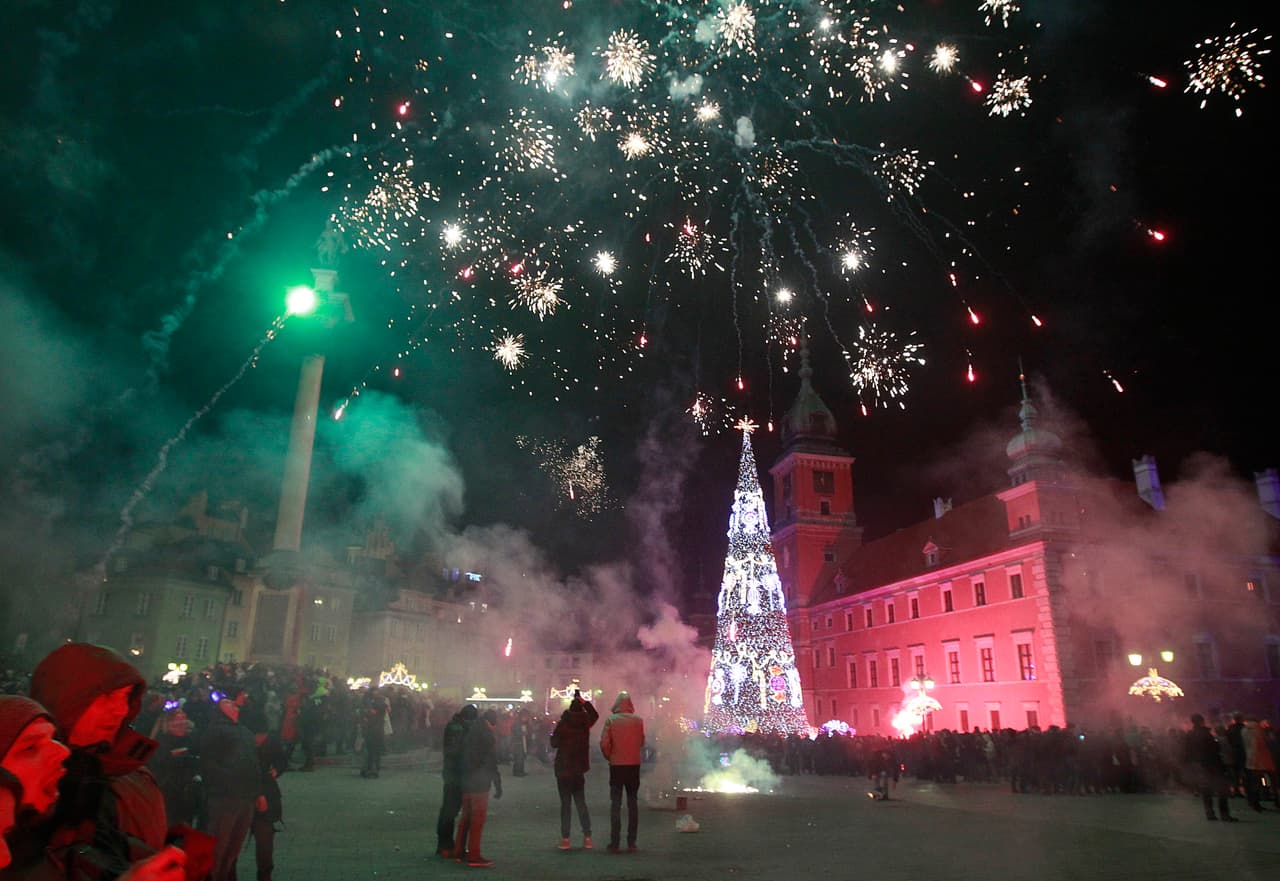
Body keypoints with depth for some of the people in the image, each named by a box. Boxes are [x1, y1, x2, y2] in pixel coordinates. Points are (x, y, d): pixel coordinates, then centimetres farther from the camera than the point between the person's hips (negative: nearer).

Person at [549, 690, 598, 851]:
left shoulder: (562, 724, -12)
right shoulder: (585, 722, -1)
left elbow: (554, 743, -5)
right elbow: (595, 715, 21)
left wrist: (552, 735, 15)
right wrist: (584, 701, 23)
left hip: (563, 770, -3)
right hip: (579, 770, 3)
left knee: (565, 803, 3)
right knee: (581, 802, 11)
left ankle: (565, 839, 1)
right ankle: (587, 837, 5)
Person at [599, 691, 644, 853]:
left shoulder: (611, 720, -8)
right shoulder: (638, 720, -3)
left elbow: (604, 743, -10)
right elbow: (641, 742, 3)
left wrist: (609, 757, 5)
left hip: (616, 765, -1)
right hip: (634, 765, 2)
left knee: (615, 803, 5)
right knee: (633, 803, 10)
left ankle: (614, 843, 3)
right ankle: (631, 842, 10)